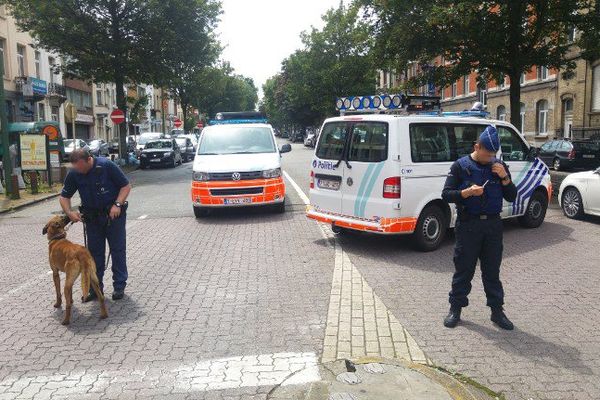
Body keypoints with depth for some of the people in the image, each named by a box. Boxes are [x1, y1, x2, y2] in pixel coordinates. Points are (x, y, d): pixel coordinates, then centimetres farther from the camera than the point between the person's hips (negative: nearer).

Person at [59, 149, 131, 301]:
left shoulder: (107, 165, -19)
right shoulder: (74, 174, -7)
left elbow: (126, 186, -12)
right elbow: (64, 196, 4)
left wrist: (117, 204, -23)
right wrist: (69, 212, -14)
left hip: (113, 214, -4)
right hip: (92, 217, 4)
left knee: (117, 250, 3)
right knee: (94, 252, 8)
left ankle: (119, 286, 13)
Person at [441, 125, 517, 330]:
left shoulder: (499, 167, 7)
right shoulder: (461, 166, -3)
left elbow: (512, 197, 7)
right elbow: (446, 194, -5)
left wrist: (504, 178, -10)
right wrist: (467, 192, -22)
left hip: (493, 224, 3)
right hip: (468, 225, -3)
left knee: (492, 270, 10)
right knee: (463, 269, 5)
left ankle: (497, 311, 20)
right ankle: (455, 309, 18)